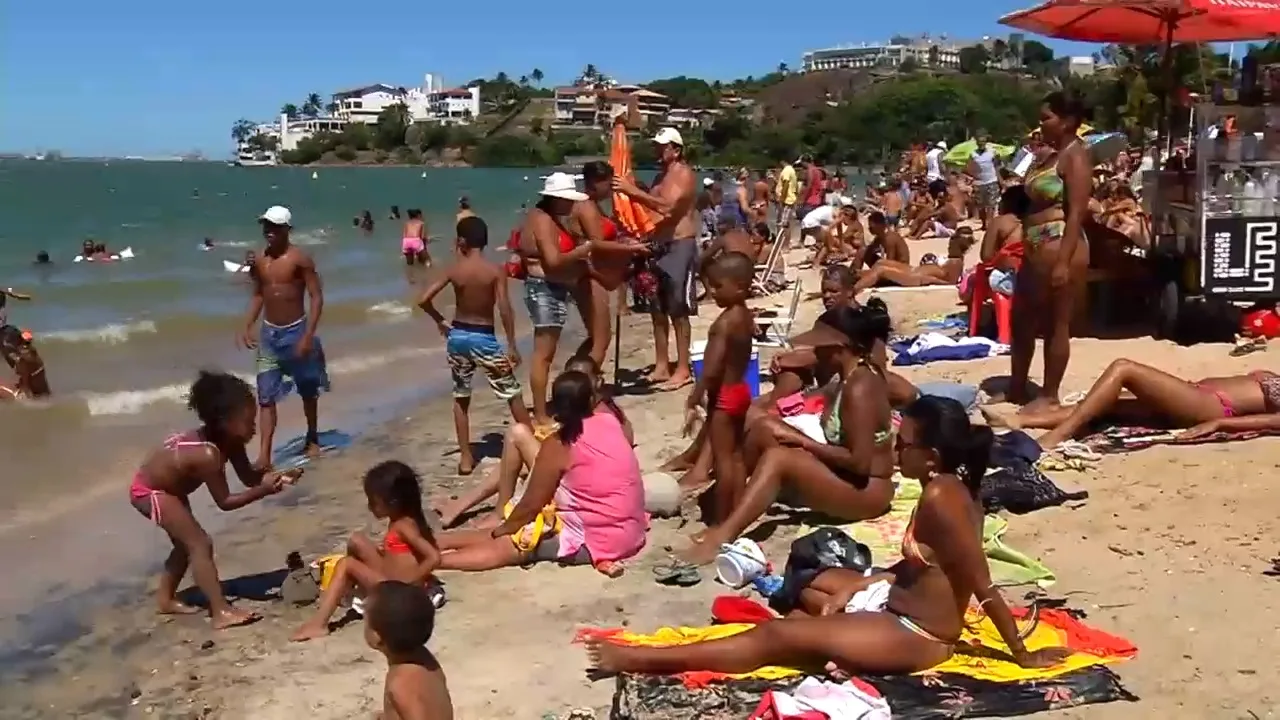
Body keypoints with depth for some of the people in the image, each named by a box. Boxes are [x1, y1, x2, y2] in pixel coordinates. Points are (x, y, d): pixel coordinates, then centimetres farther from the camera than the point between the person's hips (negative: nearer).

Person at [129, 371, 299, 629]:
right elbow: (224, 502, -28)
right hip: (149, 491, -10)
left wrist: (278, 476, -20)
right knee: (200, 544, -15)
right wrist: (264, 490, -33)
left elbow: (249, 477, -5)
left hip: (165, 485, 10)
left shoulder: (227, 440, -11)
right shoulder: (208, 454, -36)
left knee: (187, 543, 22)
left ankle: (165, 599, 39)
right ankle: (221, 612, -17)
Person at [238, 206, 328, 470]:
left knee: (308, 390, 14)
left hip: (296, 331, -4)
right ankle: (264, 455, -6)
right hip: (269, 333, 4)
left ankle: (313, 439, 34)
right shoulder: (259, 260, 3)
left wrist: (308, 335, -19)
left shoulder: (300, 258, -12)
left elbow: (316, 296, -13)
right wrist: (248, 326, 5)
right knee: (266, 396, -4)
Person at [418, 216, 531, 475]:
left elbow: (423, 300, -7)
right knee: (512, 393, 9)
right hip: (483, 338, -3)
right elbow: (504, 309, -18)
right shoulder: (495, 270, -11)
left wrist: (440, 321, 10)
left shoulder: (453, 270, -4)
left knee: (461, 397, 16)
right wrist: (512, 345, -12)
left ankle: (466, 457, 16)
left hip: (458, 335, 3)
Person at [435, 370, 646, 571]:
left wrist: (501, 529, 6)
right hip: (631, 533, 8)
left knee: (501, 546, -1)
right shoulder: (610, 421, 1)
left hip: (593, 541, -7)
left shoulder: (558, 445, -14)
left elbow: (531, 504, -6)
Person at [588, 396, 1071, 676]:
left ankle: (641, 659, -10)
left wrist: (1023, 656, -20)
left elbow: (985, 589, -24)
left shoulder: (939, 497, -27)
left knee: (777, 636, -13)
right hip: (906, 607, 10)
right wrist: (858, 587, 6)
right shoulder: (948, 486, 2)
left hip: (916, 636, -10)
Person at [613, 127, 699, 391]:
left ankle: (683, 369, -2)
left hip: (680, 246, -9)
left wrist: (634, 191, -26)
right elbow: (654, 209, 16)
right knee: (658, 309, 10)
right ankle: (662, 366, 18)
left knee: (678, 311, -6)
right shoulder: (660, 175, 18)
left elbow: (668, 205, -24)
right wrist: (632, 193, 0)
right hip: (658, 245, 9)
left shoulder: (685, 174, -9)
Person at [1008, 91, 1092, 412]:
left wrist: (1063, 262, -24)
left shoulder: (1075, 157, -11)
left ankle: (1050, 396, 8)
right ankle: (1017, 389, 28)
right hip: (1038, 250, 10)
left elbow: (1077, 213, -18)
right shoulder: (1053, 156, 18)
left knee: (1055, 325, -1)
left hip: (1060, 249, -10)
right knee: (1021, 320, 16)